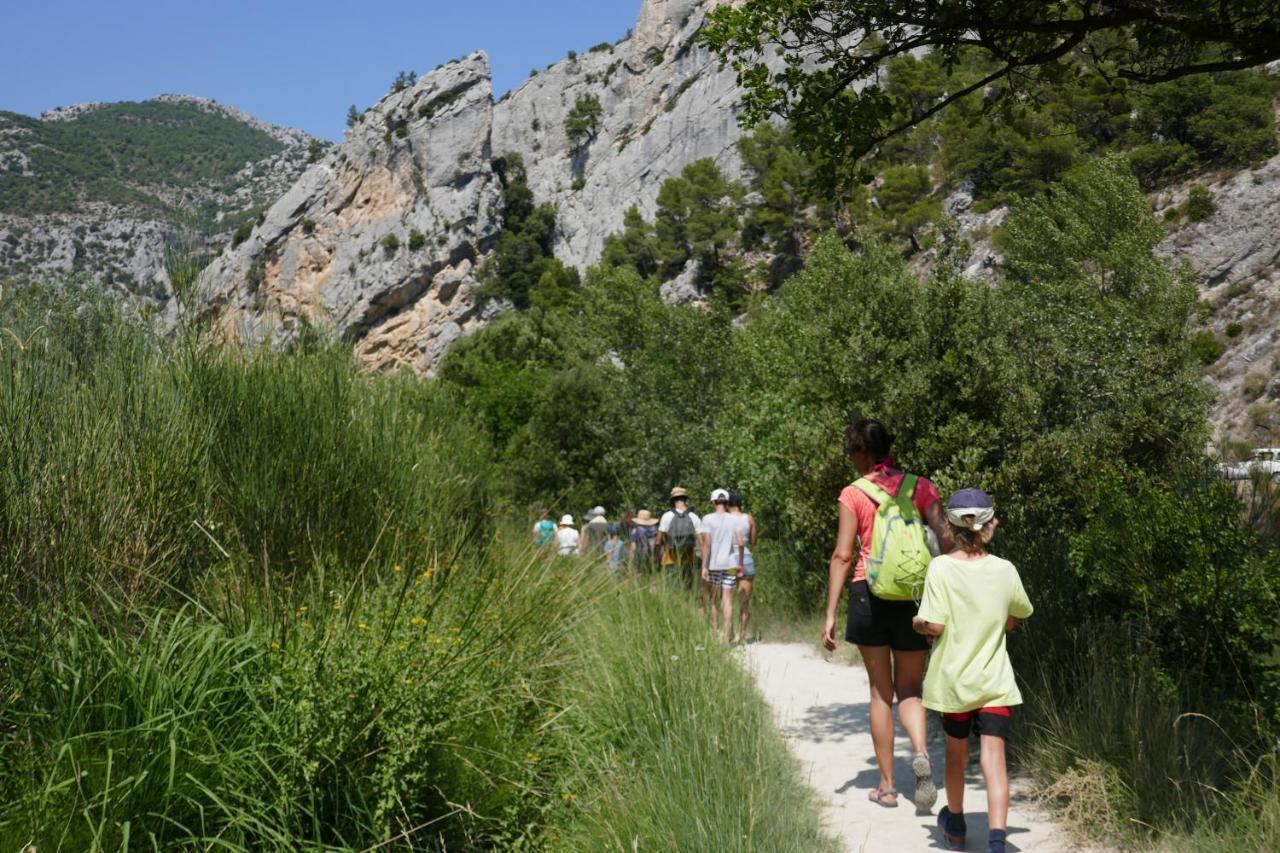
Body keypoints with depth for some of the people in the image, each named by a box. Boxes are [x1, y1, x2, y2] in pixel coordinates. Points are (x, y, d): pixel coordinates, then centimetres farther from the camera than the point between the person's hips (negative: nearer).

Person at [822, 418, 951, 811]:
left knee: (881, 691, 11)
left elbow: (842, 555, -6)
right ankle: (920, 752, -15)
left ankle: (887, 786, 15)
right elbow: (945, 537, -6)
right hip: (914, 595, 2)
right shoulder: (920, 486, 4)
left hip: (869, 594, -2)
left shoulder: (854, 494, -3)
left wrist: (830, 614, -4)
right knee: (910, 690, 14)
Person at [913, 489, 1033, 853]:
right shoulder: (1005, 570, -3)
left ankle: (955, 823, 39)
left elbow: (934, 625, -18)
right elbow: (1013, 620, 13)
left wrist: (917, 622, 2)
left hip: (953, 679, 0)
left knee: (956, 752, 19)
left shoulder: (941, 567, -13)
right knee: (994, 758, -3)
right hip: (995, 682, 1)